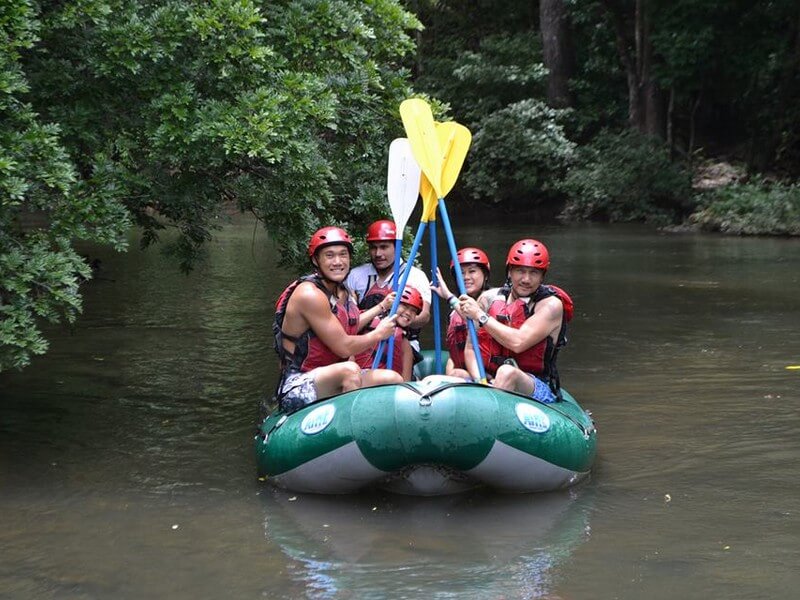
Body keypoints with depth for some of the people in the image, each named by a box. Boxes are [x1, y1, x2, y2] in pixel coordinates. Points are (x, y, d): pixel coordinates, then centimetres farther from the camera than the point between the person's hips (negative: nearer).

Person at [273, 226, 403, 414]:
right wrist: (379, 334, -3)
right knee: (349, 370, -34)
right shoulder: (309, 294, -16)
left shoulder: (347, 295, 13)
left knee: (393, 379, -3)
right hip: (297, 389, -9)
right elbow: (343, 347, -17)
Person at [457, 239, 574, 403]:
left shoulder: (551, 304, -4)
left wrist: (480, 315, -12)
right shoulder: (489, 298, 10)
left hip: (537, 389, -4)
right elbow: (470, 348, 8)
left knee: (507, 372, -36)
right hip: (488, 381, 4)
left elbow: (518, 343, -18)